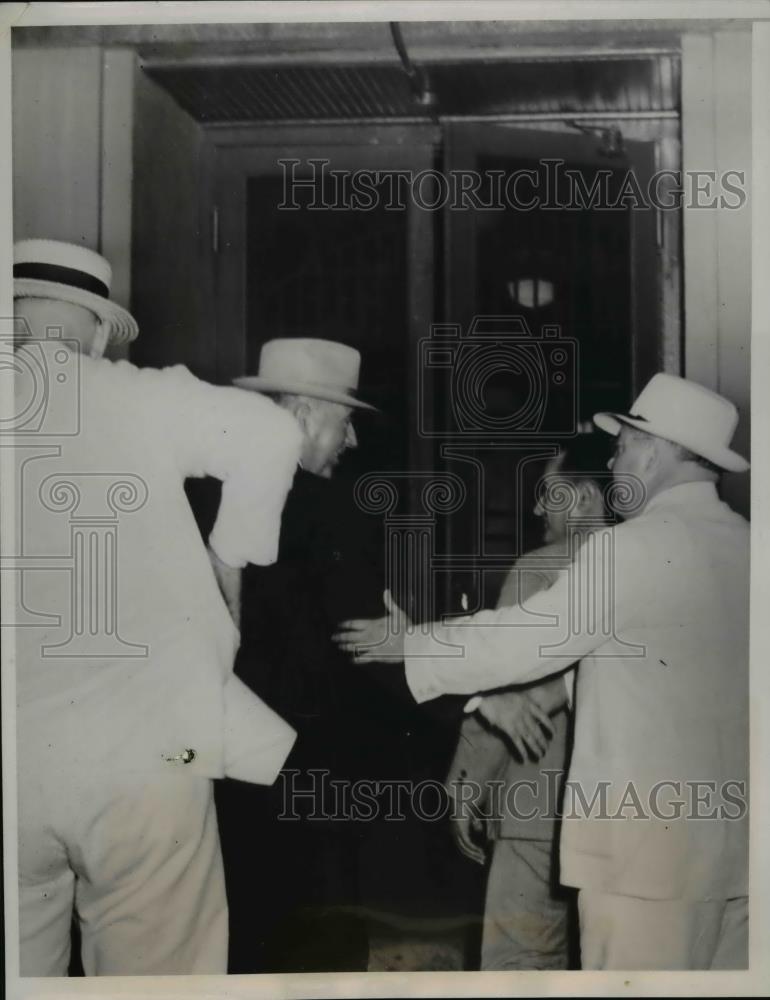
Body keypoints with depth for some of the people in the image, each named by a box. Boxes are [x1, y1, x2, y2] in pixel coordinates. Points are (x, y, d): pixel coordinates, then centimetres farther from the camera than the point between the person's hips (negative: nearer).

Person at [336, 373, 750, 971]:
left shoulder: (634, 547, -13)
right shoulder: (743, 546, 6)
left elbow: (518, 640, -9)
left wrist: (406, 644, 4)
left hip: (653, 827, -7)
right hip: (733, 827, 7)